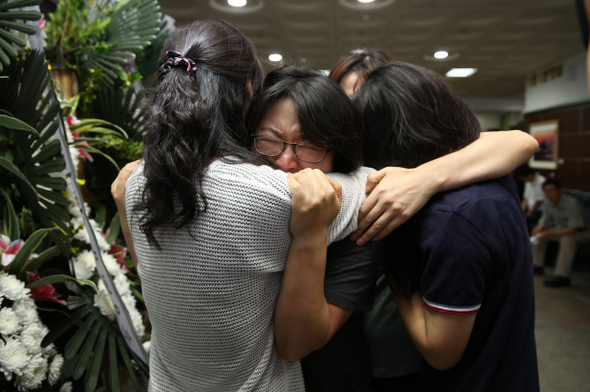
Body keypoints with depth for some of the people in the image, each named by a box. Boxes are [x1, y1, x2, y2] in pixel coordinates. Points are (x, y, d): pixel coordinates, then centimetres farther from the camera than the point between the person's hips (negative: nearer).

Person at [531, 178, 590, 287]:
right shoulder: (550, 203, -5)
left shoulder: (572, 204, -29)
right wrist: (539, 228, -19)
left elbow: (574, 229, -34)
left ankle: (562, 276, -35)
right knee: (539, 233, 3)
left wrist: (550, 233, -38)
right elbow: (545, 221, 6)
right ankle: (538, 265, 13)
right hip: (564, 228, 9)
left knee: (567, 239, -38)